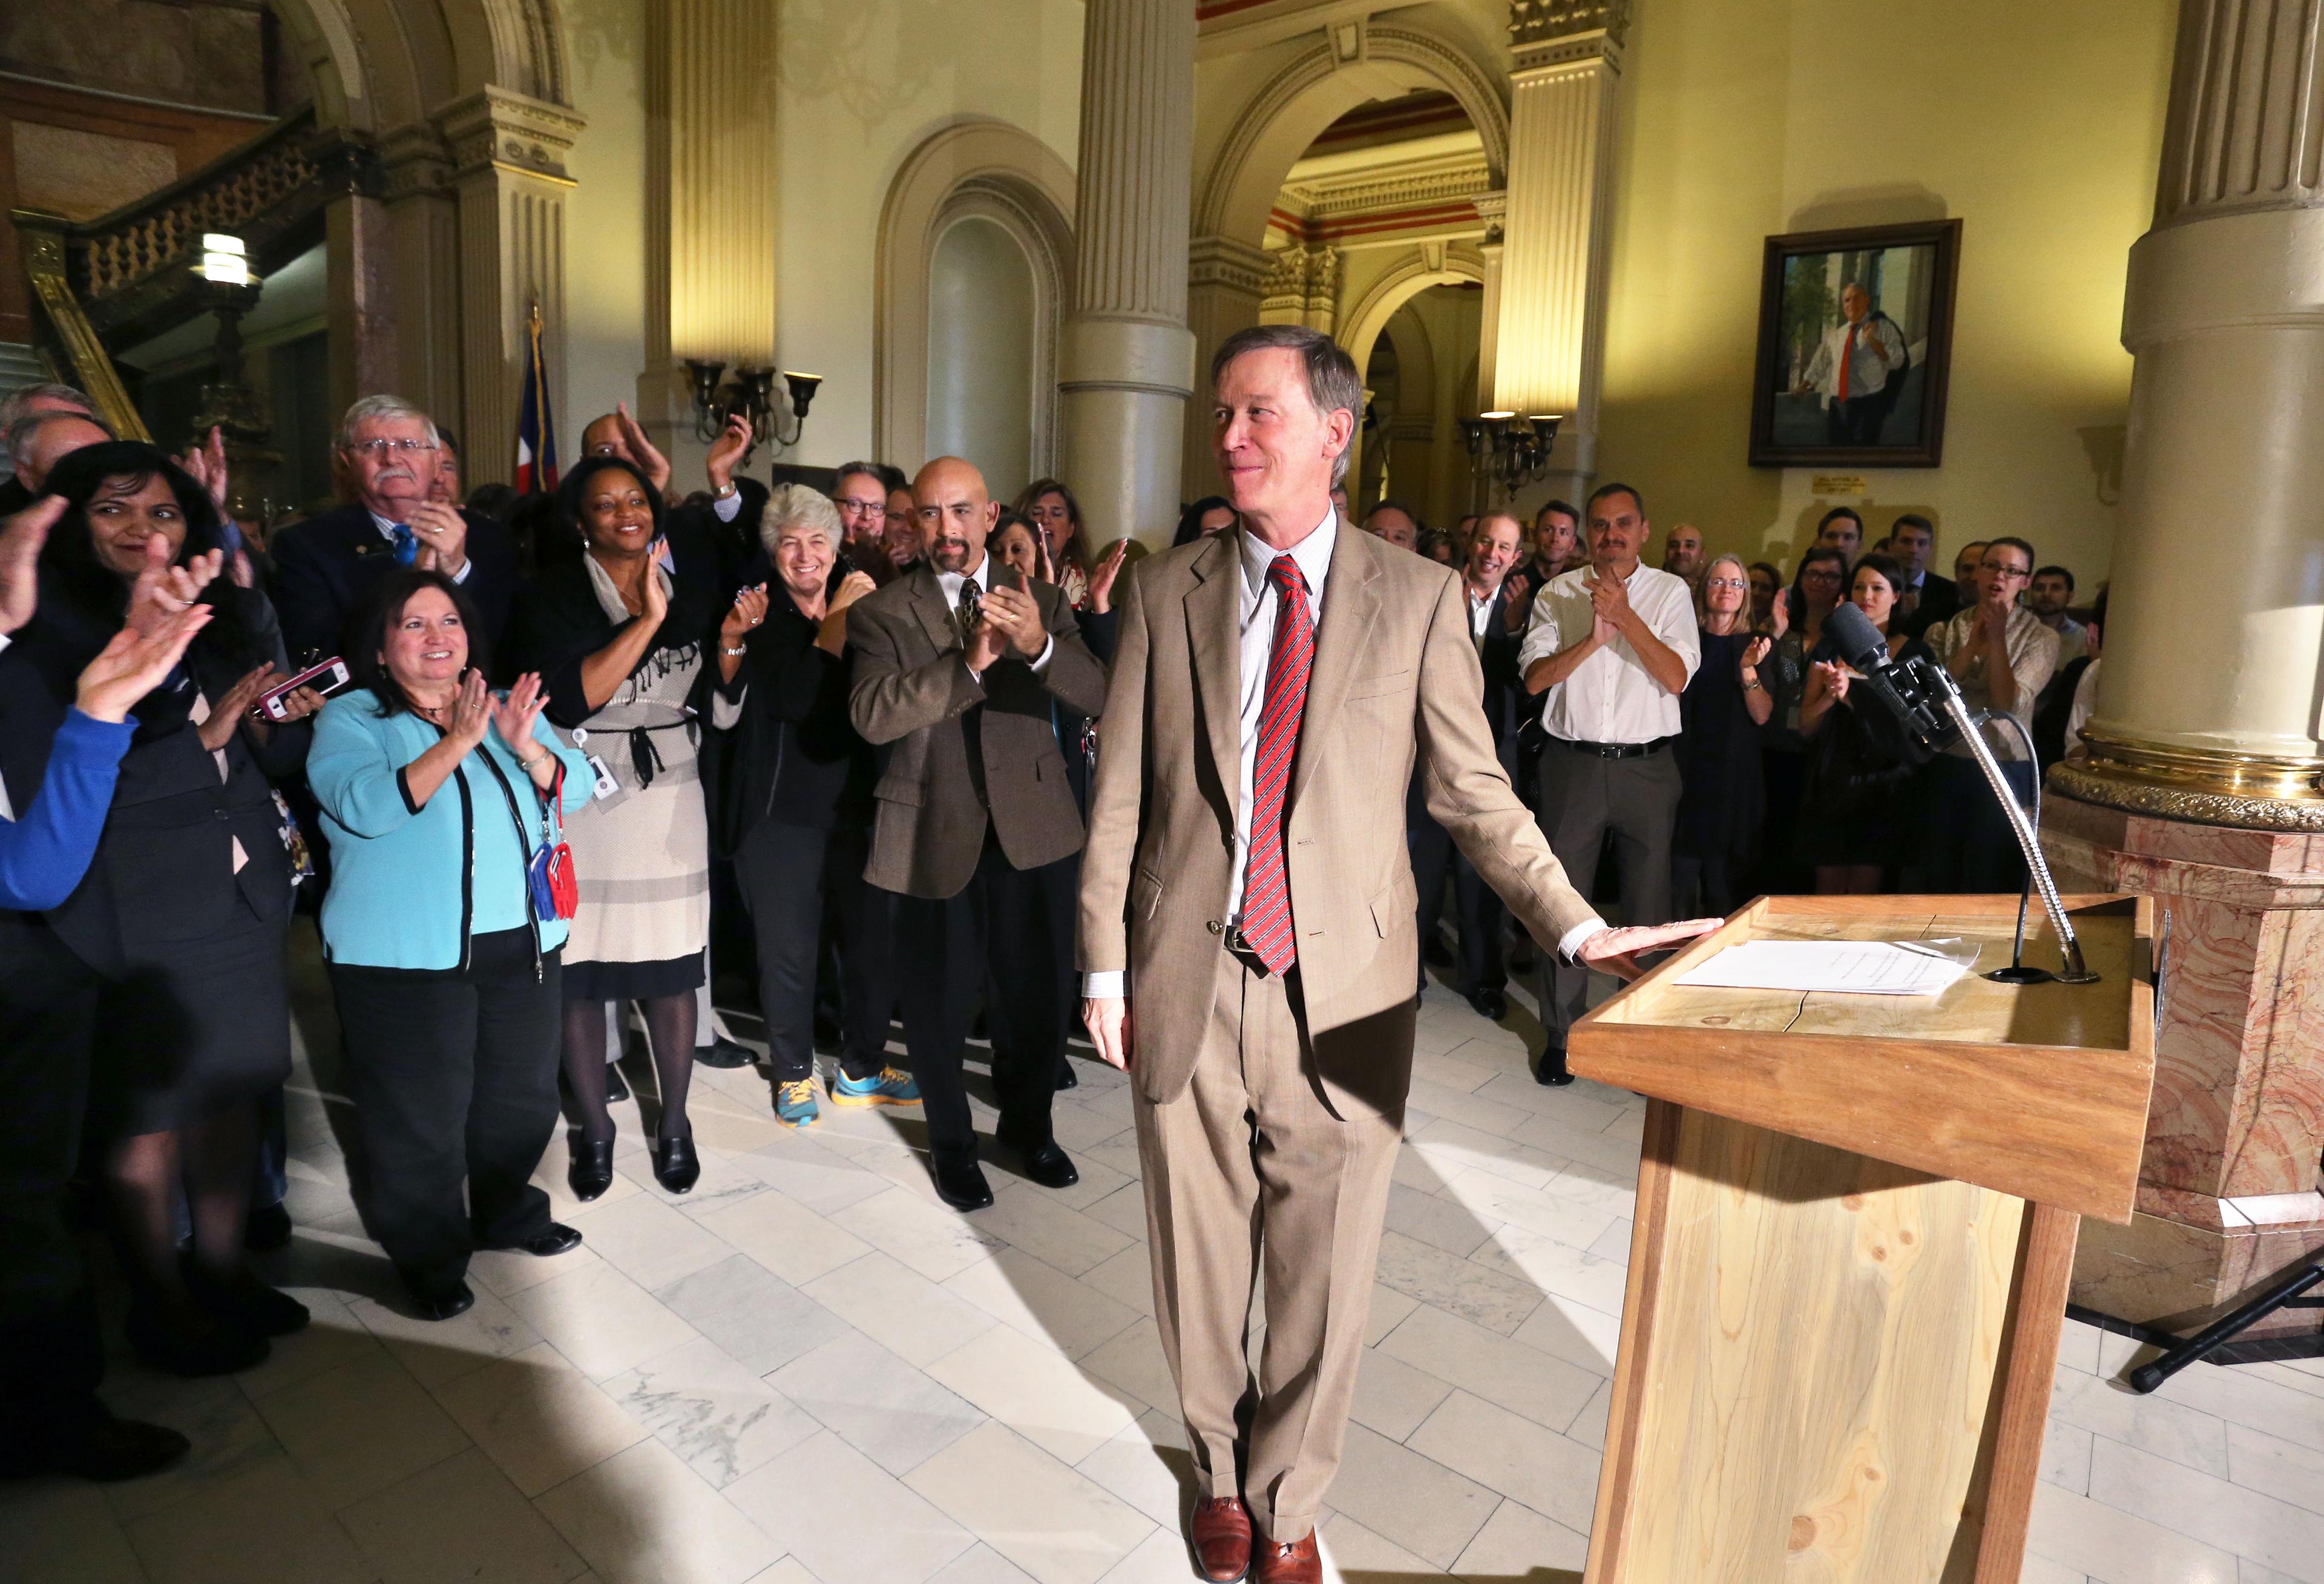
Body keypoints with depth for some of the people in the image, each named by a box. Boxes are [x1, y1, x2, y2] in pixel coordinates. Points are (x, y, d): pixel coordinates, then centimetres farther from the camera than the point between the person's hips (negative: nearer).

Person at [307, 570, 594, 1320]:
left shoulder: (505, 706, 10)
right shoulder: (351, 720, -3)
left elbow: (572, 789, 0)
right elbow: (368, 807, -21)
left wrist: (525, 746, -19)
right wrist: (456, 744, -28)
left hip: (522, 942, 5)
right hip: (406, 956, -5)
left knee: (522, 1093, 16)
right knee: (420, 1115, 5)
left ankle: (507, 1213, 39)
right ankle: (428, 1258, 25)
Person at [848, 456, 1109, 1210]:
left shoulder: (1040, 601, 5)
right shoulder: (882, 610, -2)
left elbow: (1095, 695, -8)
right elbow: (871, 715, -17)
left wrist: (1039, 646, -27)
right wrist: (967, 664, -26)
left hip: (1025, 829, 2)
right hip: (933, 836, -2)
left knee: (1034, 996, 11)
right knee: (939, 1000, 10)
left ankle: (1028, 1123, 37)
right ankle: (951, 1141, 33)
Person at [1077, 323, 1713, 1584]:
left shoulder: (1420, 598, 0)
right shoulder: (1166, 591, 3)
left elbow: (1475, 793, 3)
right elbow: (1120, 796, 4)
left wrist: (1577, 927, -4)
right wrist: (1104, 966, 2)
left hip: (1342, 997, -1)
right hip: (1185, 989, 2)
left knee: (1324, 1274, 11)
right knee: (1199, 1259, 16)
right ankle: (1220, 1470, 44)